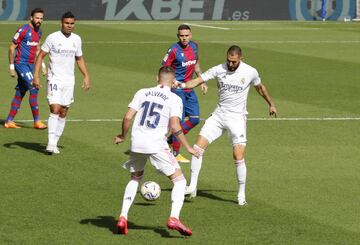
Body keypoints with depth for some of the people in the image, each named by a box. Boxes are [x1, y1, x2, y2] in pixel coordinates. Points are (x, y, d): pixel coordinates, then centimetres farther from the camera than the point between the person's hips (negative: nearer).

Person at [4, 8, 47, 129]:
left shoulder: (39, 32, 11)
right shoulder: (23, 30, -13)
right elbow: (12, 47, -10)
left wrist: (42, 65, 16)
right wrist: (11, 67, -11)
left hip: (31, 65, 8)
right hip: (21, 63, -8)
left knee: (20, 93, 9)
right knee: (34, 88, -16)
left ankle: (9, 121, 15)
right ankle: (36, 121, -13)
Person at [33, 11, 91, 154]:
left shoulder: (76, 39, 7)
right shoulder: (53, 38, -7)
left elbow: (79, 59, 19)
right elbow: (41, 56, -3)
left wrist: (86, 76, 10)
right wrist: (36, 75, -11)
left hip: (69, 81, 5)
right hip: (54, 79, -5)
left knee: (63, 113, 5)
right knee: (55, 109, -17)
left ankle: (55, 144, 13)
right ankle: (51, 143, -18)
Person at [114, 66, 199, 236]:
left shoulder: (142, 93, 11)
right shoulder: (174, 99, 1)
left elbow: (128, 117, 4)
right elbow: (175, 126, -10)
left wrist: (123, 136, 21)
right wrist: (188, 147, -1)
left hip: (137, 144, 4)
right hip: (157, 145, -4)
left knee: (135, 178, 27)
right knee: (179, 180, 6)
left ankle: (123, 217, 15)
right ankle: (174, 218, -14)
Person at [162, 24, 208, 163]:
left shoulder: (194, 47, 5)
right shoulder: (174, 50, -15)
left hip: (189, 88, 7)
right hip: (177, 88, -7)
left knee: (195, 119, 8)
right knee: (180, 120, -6)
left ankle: (172, 139, 24)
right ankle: (176, 153, 4)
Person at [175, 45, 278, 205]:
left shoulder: (250, 72, -6)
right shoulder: (219, 70, -5)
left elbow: (260, 88, 14)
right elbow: (198, 80, -10)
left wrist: (271, 104, 27)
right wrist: (183, 85, -30)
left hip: (237, 118, -2)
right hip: (218, 115, 2)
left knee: (239, 157, -11)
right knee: (198, 147, -8)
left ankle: (241, 194, 5)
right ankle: (192, 187, 0)